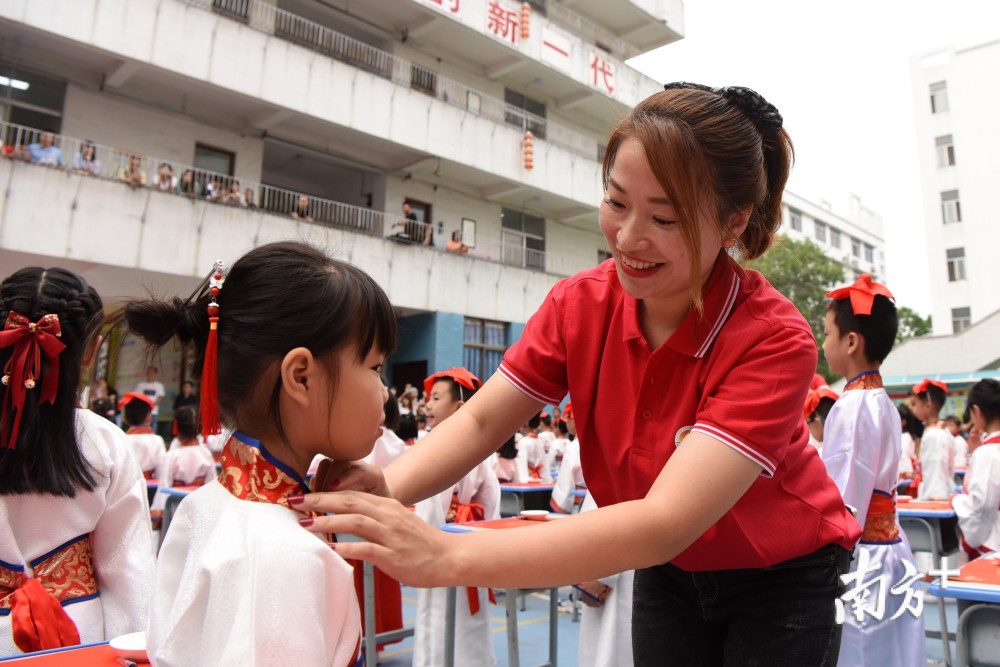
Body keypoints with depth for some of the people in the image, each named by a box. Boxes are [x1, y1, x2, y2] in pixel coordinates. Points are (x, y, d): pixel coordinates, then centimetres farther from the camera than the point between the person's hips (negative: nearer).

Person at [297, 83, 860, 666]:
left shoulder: (774, 340, -30)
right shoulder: (581, 303, -16)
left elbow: (663, 523, -40)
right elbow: (480, 421, -14)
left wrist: (446, 556, -47)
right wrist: (385, 489, -34)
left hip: (782, 580, -3)